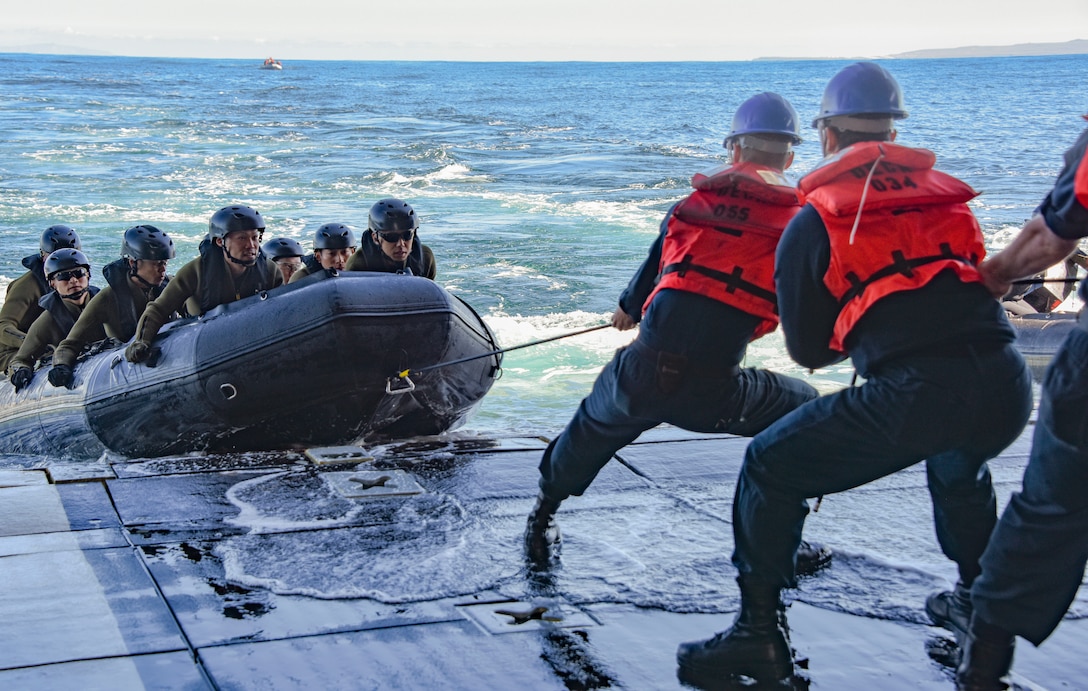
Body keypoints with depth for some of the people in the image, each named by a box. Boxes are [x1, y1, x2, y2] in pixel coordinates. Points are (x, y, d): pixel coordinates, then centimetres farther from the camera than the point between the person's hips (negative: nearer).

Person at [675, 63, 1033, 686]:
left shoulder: (813, 222, 10)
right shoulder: (948, 192, 22)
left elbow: (808, 350, 16)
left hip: (914, 395, -6)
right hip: (1009, 388, 6)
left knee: (771, 467, 11)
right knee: (958, 463, 40)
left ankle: (762, 635, 8)